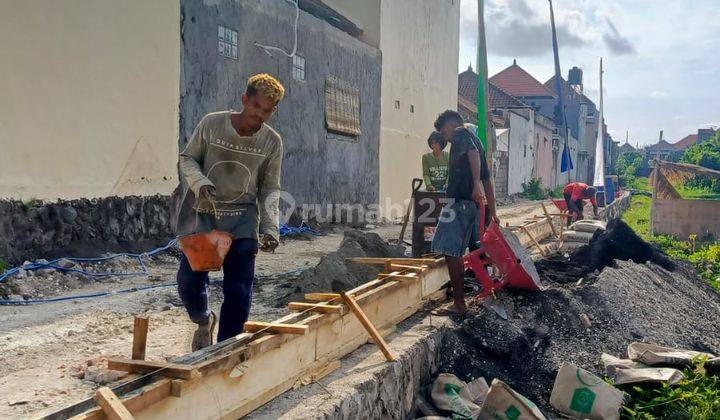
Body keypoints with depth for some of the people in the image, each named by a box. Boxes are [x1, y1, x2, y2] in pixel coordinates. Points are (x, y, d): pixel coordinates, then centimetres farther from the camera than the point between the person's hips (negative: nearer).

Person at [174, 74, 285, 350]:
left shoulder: (272, 142, -1)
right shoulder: (211, 124, -5)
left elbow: (270, 190, 4)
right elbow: (187, 159, 5)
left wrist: (270, 228, -9)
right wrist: (200, 183, -16)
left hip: (242, 219, 1)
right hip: (202, 214, 0)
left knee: (239, 291, -5)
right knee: (189, 281, -3)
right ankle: (204, 321, 30)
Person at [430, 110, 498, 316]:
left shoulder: (461, 133, 1)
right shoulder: (474, 139, 27)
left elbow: (473, 153, -22)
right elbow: (487, 179, 26)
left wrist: (475, 183, -33)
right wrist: (492, 212, 26)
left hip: (459, 201, -9)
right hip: (473, 204, 10)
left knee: (451, 252, -8)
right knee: (456, 253, 14)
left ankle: (459, 304, -6)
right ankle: (459, 301, 21)